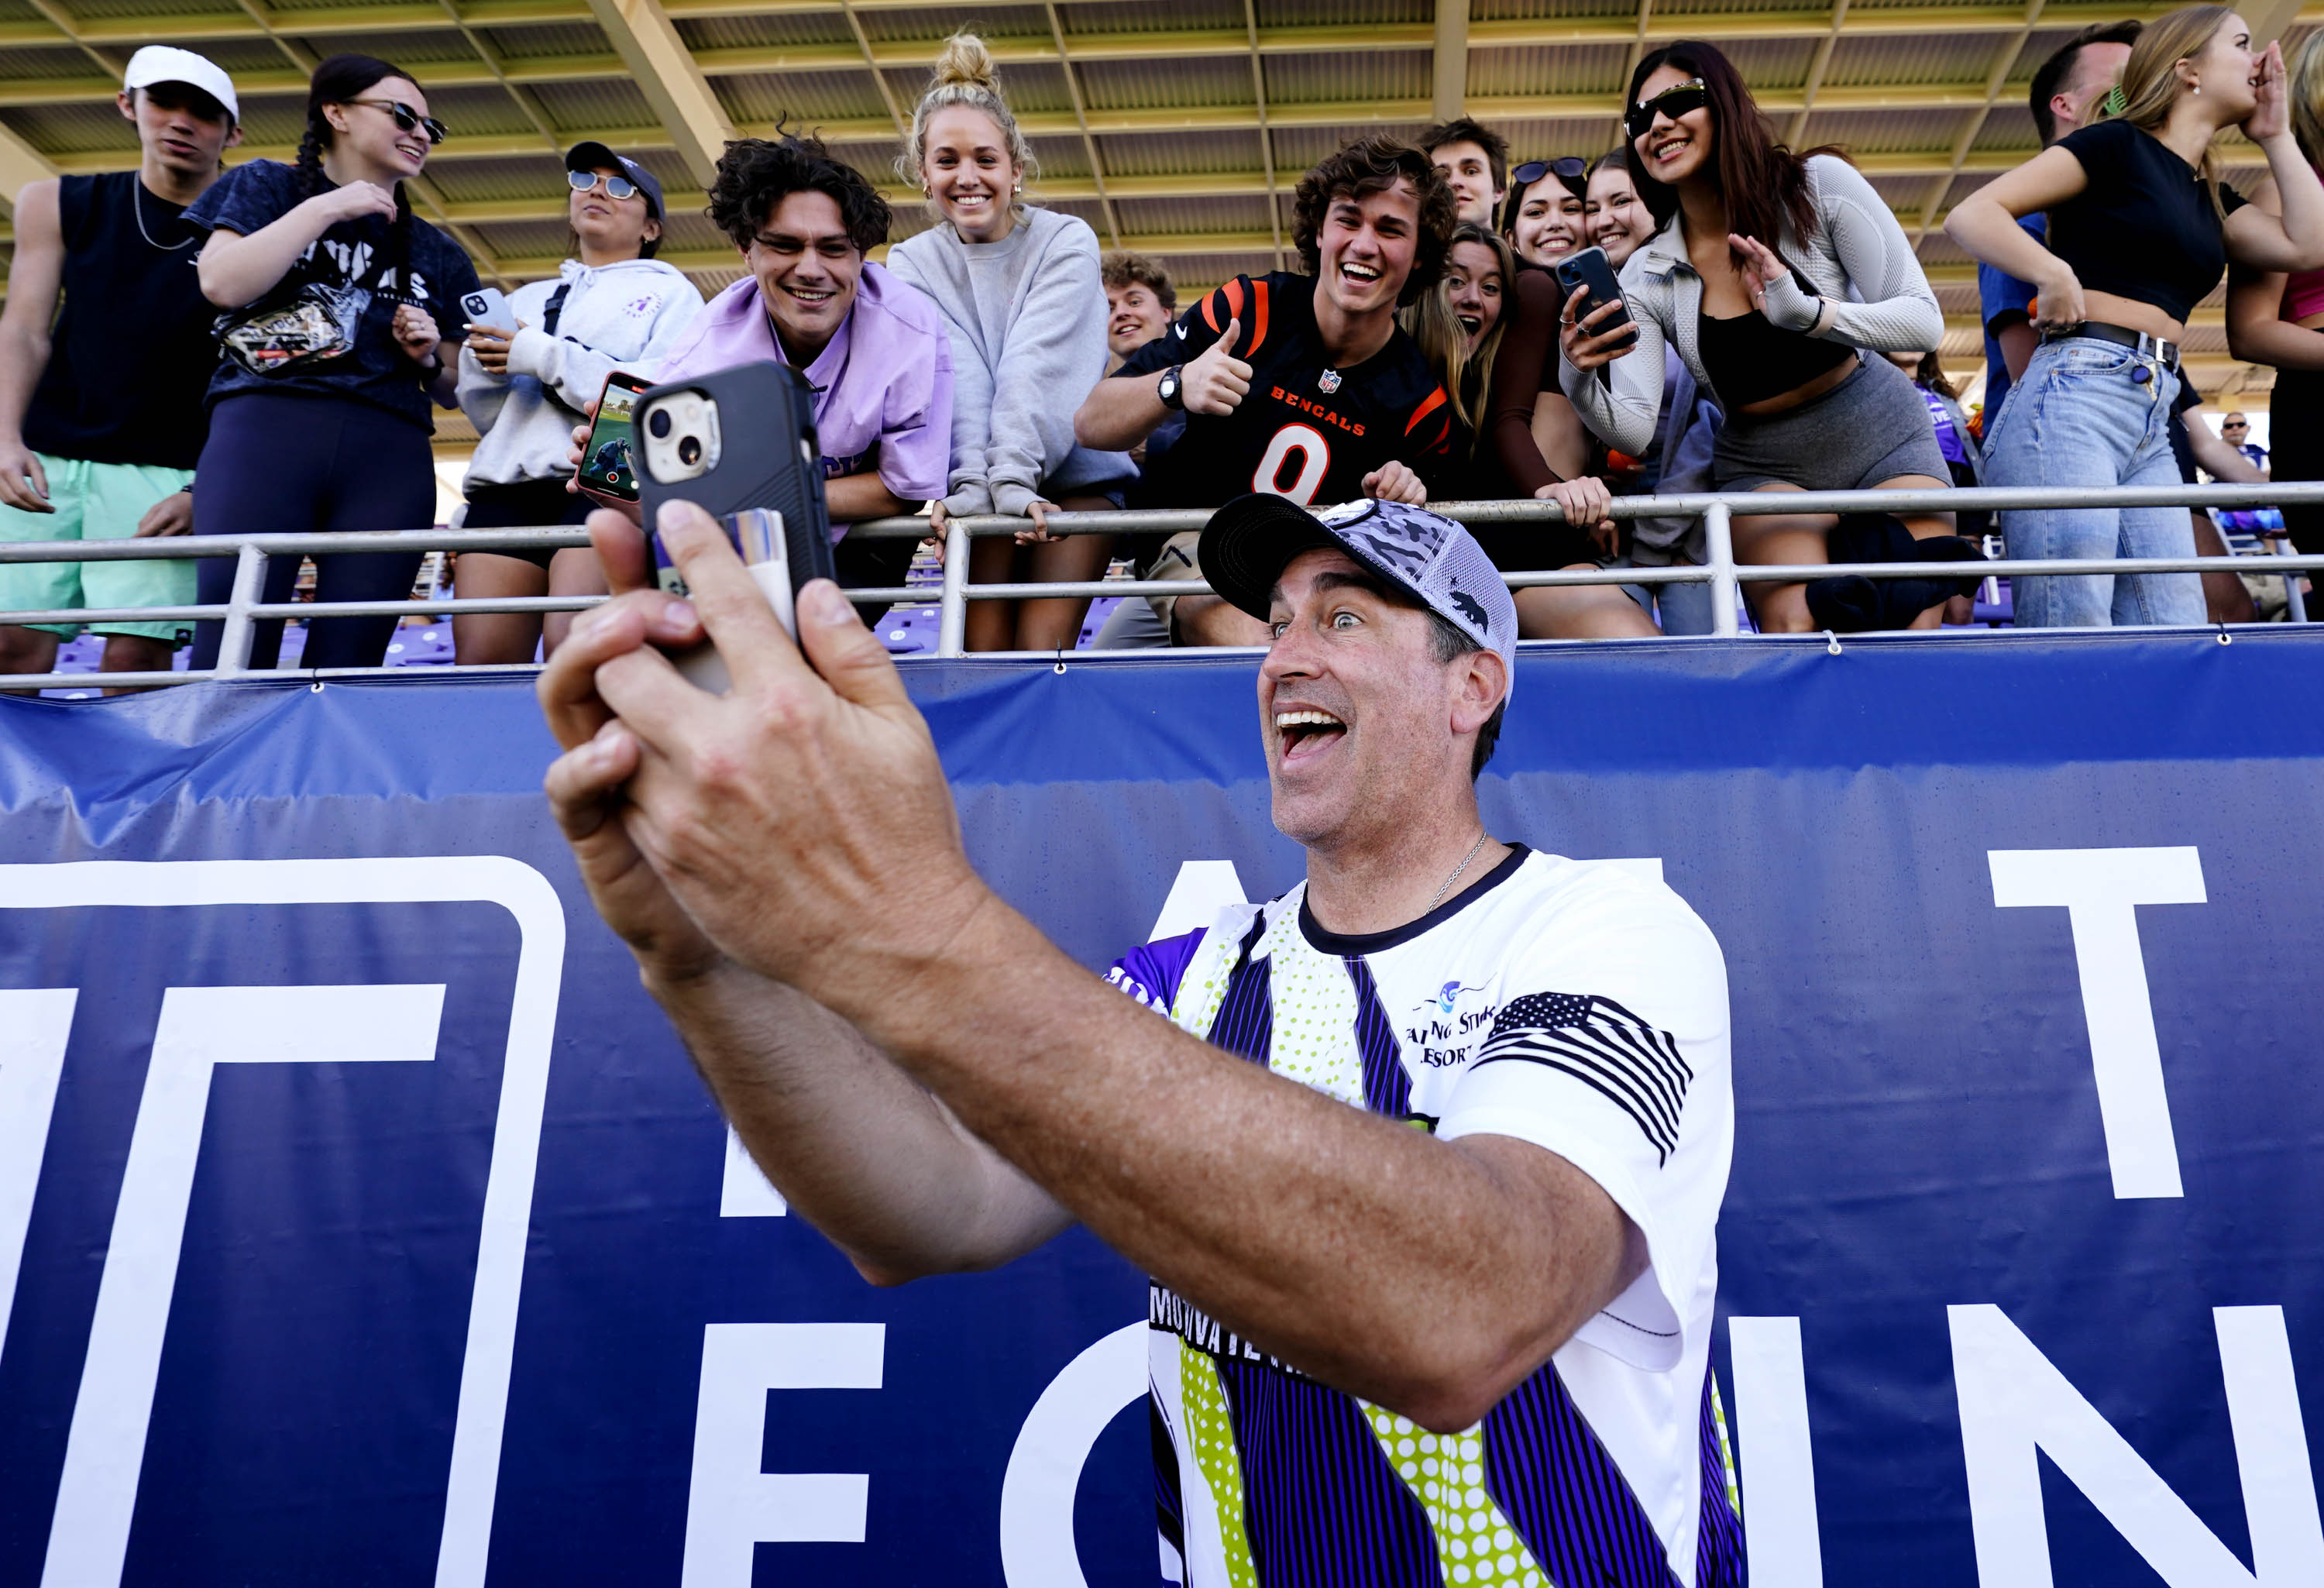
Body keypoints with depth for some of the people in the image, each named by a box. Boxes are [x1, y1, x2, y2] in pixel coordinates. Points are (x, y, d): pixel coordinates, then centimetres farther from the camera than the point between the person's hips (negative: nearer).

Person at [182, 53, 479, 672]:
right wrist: (325, 209, 2)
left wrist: (430, 358, 5)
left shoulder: (437, 253, 26)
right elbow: (222, 283, 0)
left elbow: (454, 389, 27)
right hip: (266, 425, -3)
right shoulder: (267, 185, 19)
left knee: (347, 664, -9)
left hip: (390, 452, 3)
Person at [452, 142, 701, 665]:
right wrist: (482, 360, 5)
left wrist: (545, 357, -7)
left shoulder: (668, 291, 15)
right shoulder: (526, 299, 30)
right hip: (506, 485, 5)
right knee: (479, 662, -10)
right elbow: (485, 415, 27)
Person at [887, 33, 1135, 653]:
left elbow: (1039, 368, -18)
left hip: (1076, 471, -2)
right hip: (982, 480, 2)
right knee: (983, 645, -10)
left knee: (1040, 647, -15)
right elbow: (950, 379, -14)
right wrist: (971, 482, -28)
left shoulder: (1066, 243, -4)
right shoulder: (911, 264, 2)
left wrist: (1013, 475, -29)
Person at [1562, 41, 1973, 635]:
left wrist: (1807, 313, -32)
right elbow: (1632, 432, -13)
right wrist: (1578, 377, -35)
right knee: (1797, 630, -27)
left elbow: (1924, 321, -14)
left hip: (1878, 441, 0)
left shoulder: (1817, 185, -9)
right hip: (1762, 468, 1)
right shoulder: (1646, 277, -5)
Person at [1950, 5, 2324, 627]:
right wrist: (2056, 274, -17)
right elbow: (1970, 215, -3)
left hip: (2152, 424, 8)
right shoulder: (2117, 144, 5)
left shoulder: (2212, 198, 28)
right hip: (2075, 396, -8)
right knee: (2072, 646, -17)